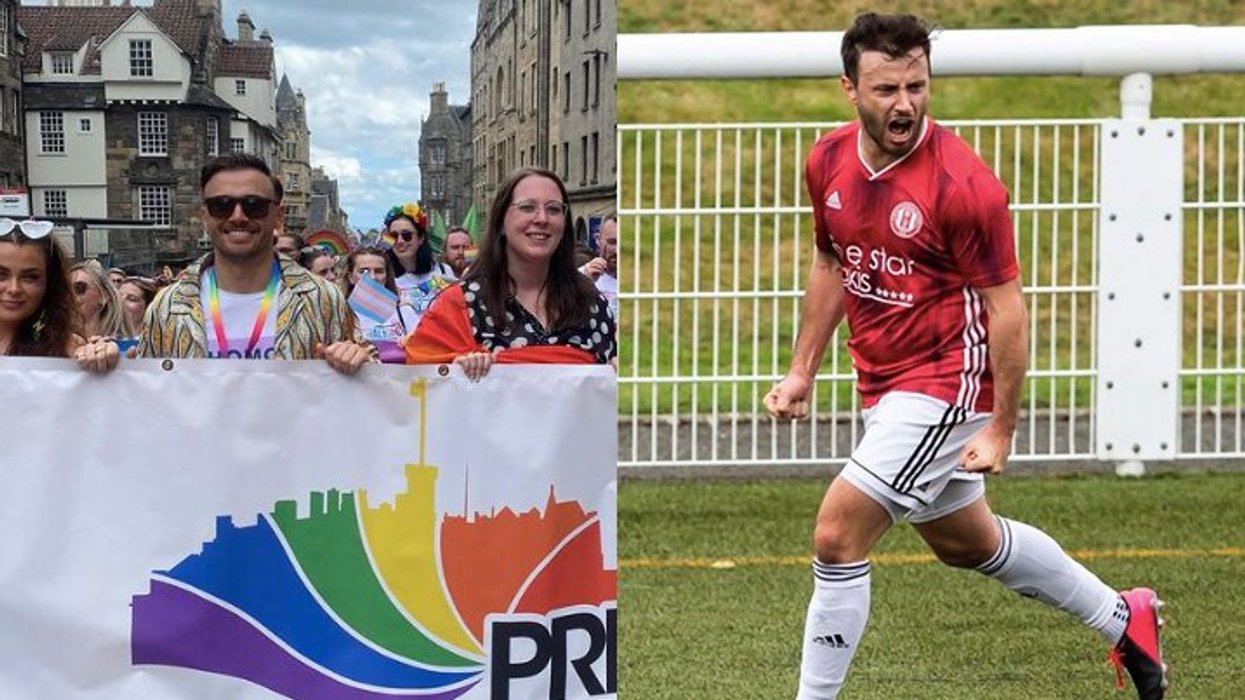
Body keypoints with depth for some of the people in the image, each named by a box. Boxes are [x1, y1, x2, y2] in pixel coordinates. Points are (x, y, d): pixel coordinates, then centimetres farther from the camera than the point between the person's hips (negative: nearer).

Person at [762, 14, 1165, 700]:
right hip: (883, 386, 8)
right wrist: (802, 371, 14)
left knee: (837, 536, -14)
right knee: (965, 542, 23)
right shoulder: (828, 163, 0)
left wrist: (1001, 429, -17)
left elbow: (1005, 308, -17)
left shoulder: (963, 183, -21)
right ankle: (1123, 618, 41)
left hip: (947, 383, -8)